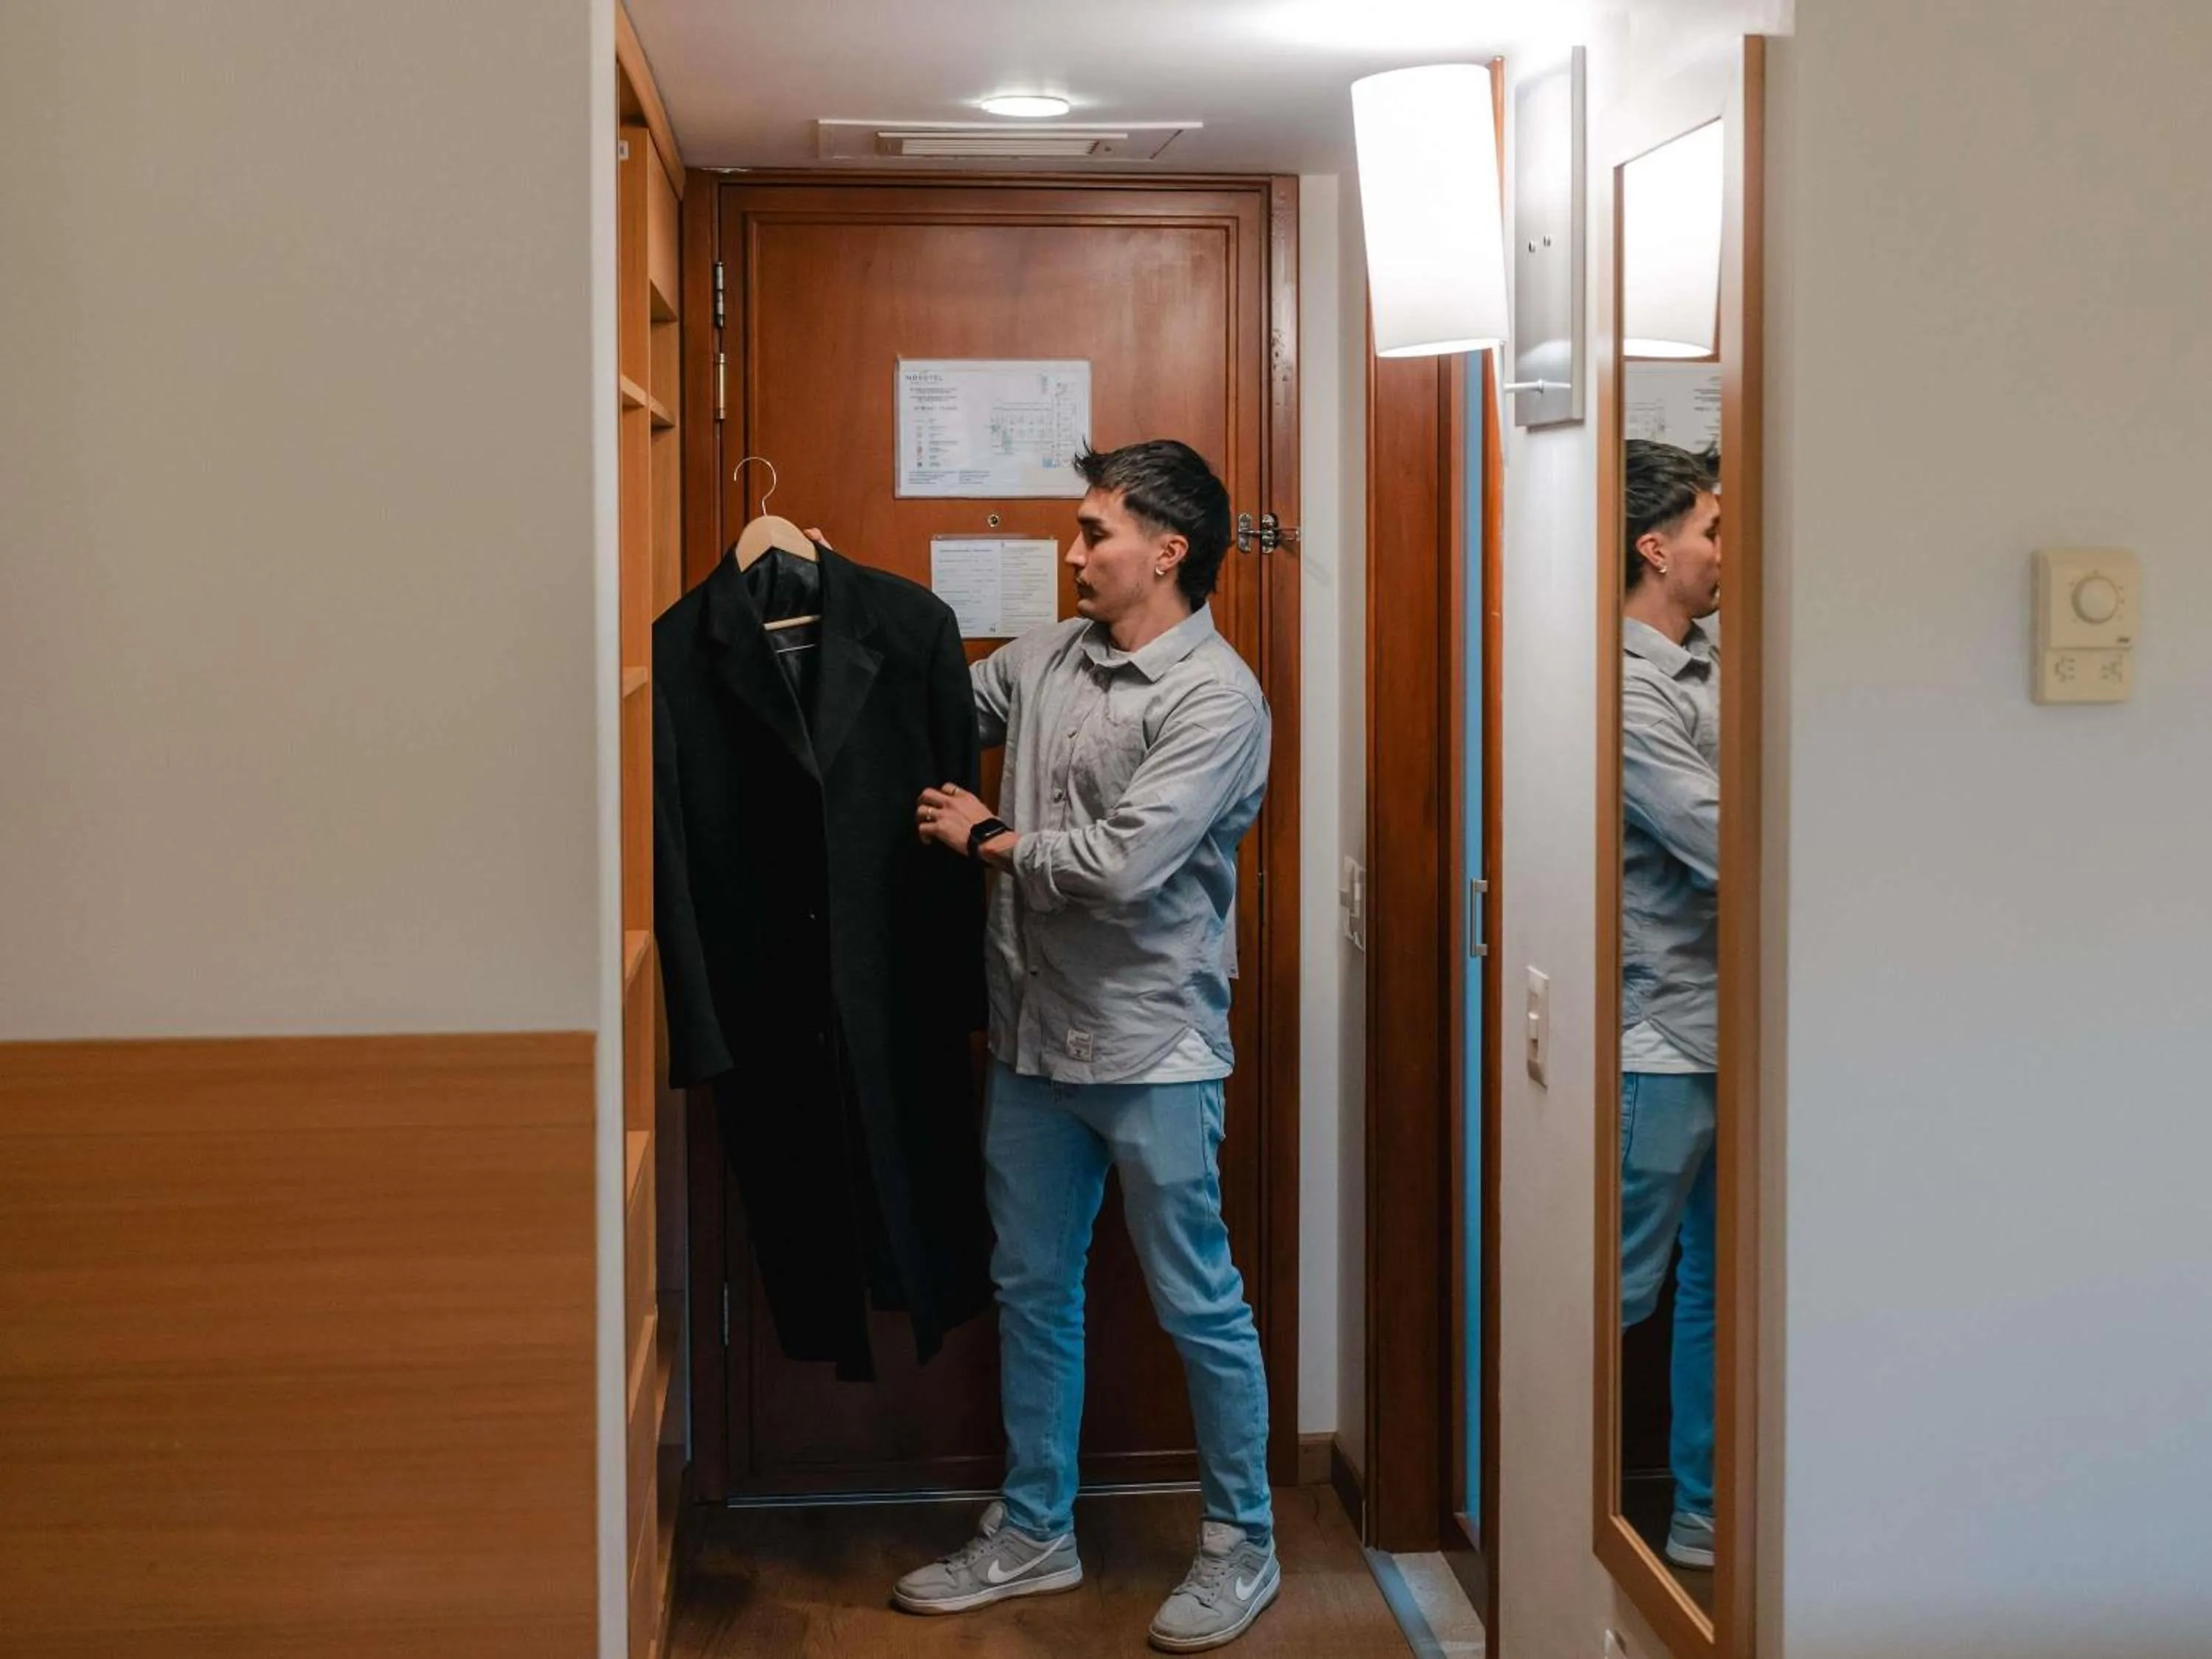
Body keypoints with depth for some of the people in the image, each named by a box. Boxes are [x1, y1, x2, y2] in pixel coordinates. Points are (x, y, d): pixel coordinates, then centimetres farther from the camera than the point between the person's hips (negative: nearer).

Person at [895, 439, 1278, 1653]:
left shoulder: (1217, 698, -16)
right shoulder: (1045, 661, 6)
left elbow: (1122, 865, -24)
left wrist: (990, 838, -10)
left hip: (1151, 1051, -7)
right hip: (1034, 1038, 7)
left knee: (1198, 1305, 5)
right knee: (1032, 1290, 15)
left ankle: (1242, 1544, 22)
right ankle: (1032, 1533, 30)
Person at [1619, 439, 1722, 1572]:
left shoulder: (1711, 662, 11)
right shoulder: (1627, 689, -17)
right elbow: (1723, 843, -22)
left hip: (1728, 1031, 9)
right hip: (1660, 1041, -9)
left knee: (1721, 1282, 15)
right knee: (1620, 1292, 0)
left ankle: (1706, 1515, 26)